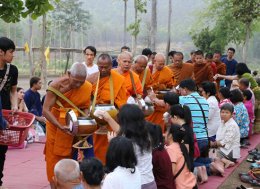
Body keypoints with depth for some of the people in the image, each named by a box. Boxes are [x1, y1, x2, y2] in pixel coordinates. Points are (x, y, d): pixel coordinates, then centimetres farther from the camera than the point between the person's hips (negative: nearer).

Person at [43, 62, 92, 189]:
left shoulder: (87, 88, -15)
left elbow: (85, 108, -6)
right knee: (54, 156, 4)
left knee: (69, 156, 9)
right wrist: (61, 126, -36)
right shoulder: (56, 85, -25)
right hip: (55, 123, -2)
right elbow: (46, 110, -26)